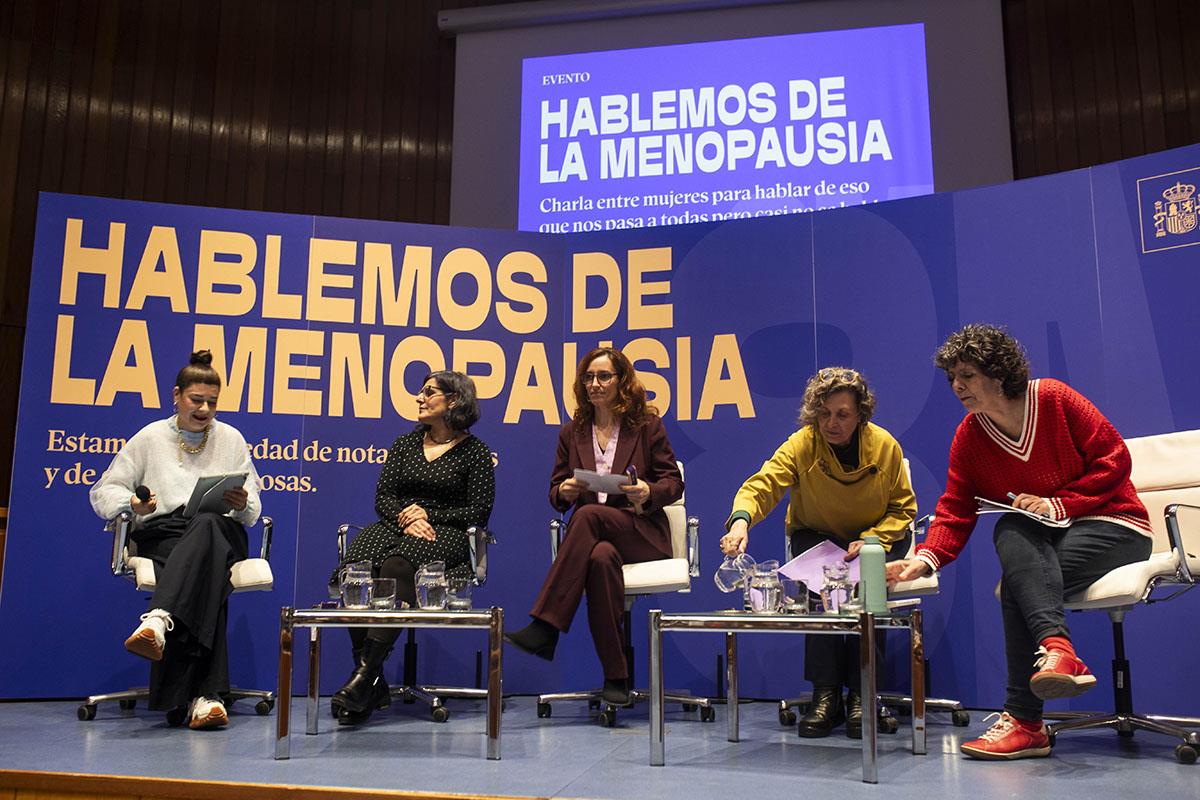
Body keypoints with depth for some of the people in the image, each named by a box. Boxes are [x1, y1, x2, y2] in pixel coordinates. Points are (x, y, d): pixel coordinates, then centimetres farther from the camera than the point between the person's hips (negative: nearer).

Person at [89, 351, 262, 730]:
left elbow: (252, 513, 19)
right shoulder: (151, 437, 18)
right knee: (206, 579, -39)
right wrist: (133, 503, -8)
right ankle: (205, 696, -54)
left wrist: (243, 505, -8)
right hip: (162, 532, -1)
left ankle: (159, 621, -64)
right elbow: (102, 491, 16)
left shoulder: (231, 439, 20)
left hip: (220, 533, 1)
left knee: (206, 525, -42)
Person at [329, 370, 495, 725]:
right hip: (396, 526, 4)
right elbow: (382, 497, 12)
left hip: (446, 534, -4)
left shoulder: (474, 451, 6)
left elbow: (479, 512, 0)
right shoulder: (405, 444, 21)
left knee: (398, 566, -38)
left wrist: (429, 516, -7)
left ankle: (365, 674, -37)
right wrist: (406, 519, -9)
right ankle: (372, 683, -27)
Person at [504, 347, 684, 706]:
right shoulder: (572, 433, 16)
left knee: (588, 515, -35)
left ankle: (544, 627, -38)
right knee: (601, 557, -38)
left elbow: (674, 482, 6)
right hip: (594, 535, 2)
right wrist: (564, 491, -10)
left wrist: (648, 492, -17)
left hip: (641, 533, -2)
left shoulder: (648, 426, 8)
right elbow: (556, 495, 16)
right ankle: (615, 676, -33)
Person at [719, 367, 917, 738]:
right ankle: (826, 693, -25)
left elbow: (903, 506, -3)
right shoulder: (801, 445, -16)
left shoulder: (885, 446, -13)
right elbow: (762, 484, -29)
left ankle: (860, 693, -21)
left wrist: (872, 540, -21)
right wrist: (741, 520, -52)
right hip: (817, 538, 0)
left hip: (876, 539, 0)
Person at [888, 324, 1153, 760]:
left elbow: (1115, 459, -10)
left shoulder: (1054, 399, -11)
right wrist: (925, 559, -24)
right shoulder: (968, 437, 1)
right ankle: (1056, 647, -48)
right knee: (1009, 533, -34)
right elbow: (955, 511, -6)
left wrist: (1057, 503, -18)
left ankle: (1023, 720, -33)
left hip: (1111, 524, -4)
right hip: (1041, 541, 4)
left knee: (1017, 583, -31)